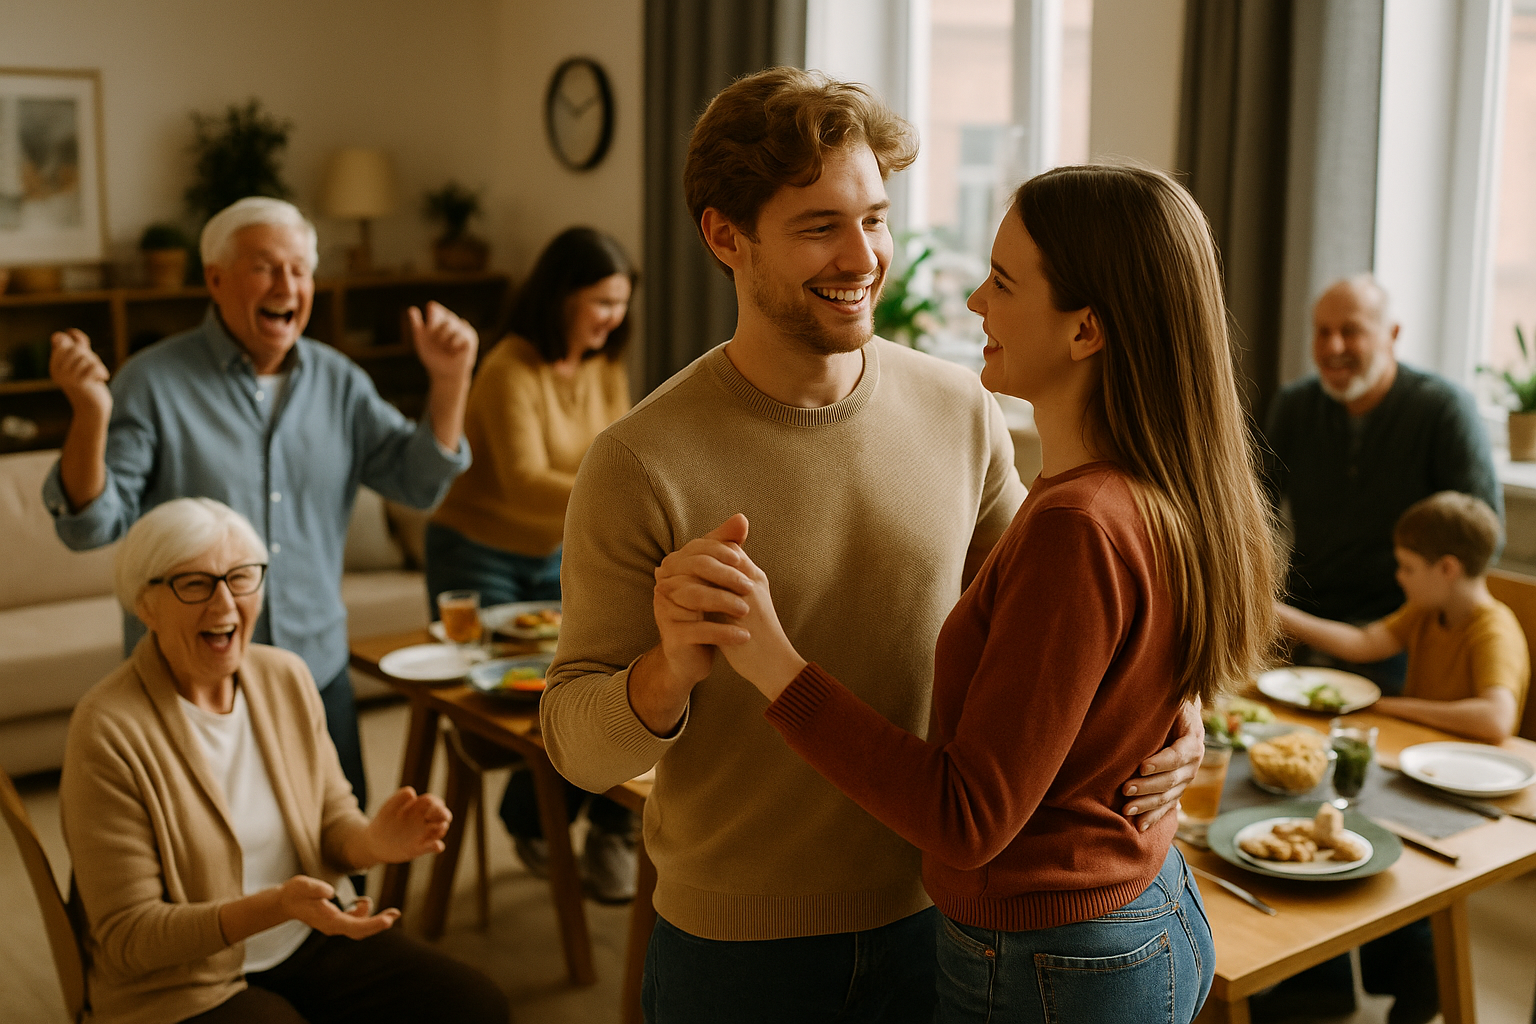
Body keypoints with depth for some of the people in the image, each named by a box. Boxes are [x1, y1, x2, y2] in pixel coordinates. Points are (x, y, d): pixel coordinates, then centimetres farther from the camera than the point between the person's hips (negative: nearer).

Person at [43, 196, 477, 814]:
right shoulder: (153, 383, -8)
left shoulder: (338, 382, 5)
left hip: (318, 672, 4)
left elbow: (419, 482, 4)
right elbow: (90, 526, -12)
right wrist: (90, 415, -29)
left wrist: (449, 382, -10)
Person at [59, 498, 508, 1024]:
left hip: (312, 941, 6)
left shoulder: (286, 677, 0)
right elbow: (125, 938, -16)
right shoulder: (108, 731, -18)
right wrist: (275, 906, -31)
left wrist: (374, 842, -17)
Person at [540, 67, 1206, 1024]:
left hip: (932, 915, 3)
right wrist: (669, 672, -32)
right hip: (735, 945, -3)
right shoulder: (639, 464, -16)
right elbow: (577, 744, -11)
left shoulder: (963, 411, -6)